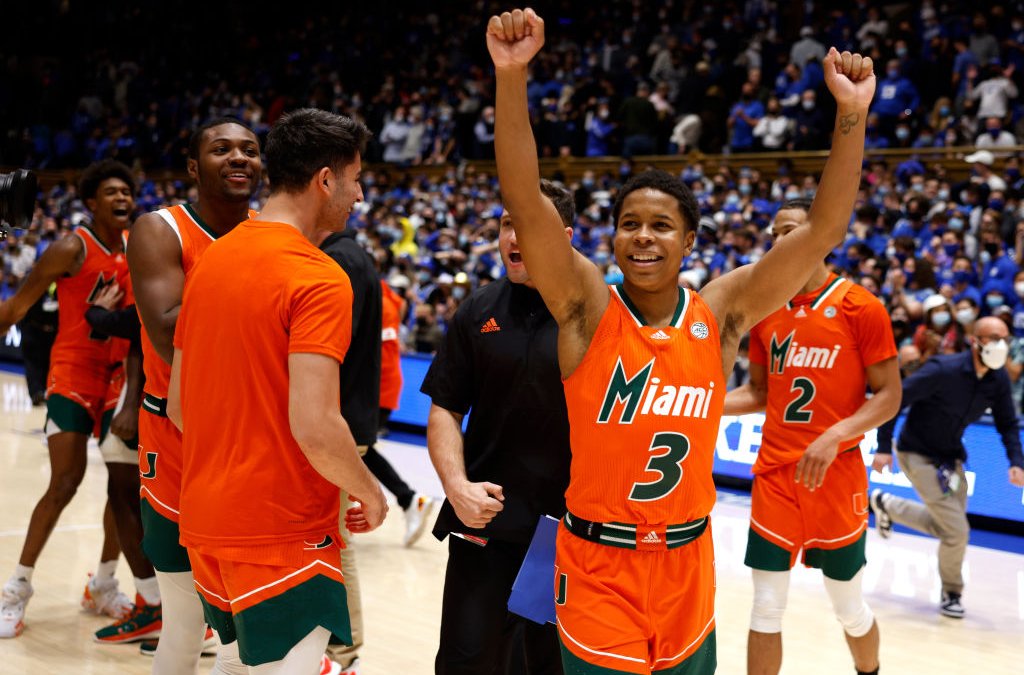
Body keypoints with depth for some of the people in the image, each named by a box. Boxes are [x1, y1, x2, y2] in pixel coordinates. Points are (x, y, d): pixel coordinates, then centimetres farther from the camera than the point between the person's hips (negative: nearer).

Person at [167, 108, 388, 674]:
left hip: (205, 520, 8)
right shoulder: (318, 278, -16)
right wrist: (369, 493, -8)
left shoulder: (210, 260, 8)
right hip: (284, 531, -8)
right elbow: (315, 425, -24)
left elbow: (178, 405, 12)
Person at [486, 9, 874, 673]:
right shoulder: (587, 305, -8)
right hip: (597, 568, -2)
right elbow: (526, 202, -21)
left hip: (687, 567, 3)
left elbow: (823, 231, -9)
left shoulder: (720, 314, -3)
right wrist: (512, 76, -34)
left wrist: (851, 116, -22)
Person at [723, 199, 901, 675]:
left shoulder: (861, 307, -9)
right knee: (766, 609, 4)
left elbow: (888, 396, -9)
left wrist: (835, 436, -23)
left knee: (849, 609, 12)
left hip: (837, 475, -3)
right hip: (774, 474, 3)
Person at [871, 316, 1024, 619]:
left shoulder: (999, 380, -7)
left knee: (947, 528, 16)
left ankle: (886, 504, 37)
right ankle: (951, 592, 14)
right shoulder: (943, 370, -26)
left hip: (950, 456, 7)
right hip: (917, 454, -7)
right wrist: (884, 447, -22)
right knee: (957, 530, -11)